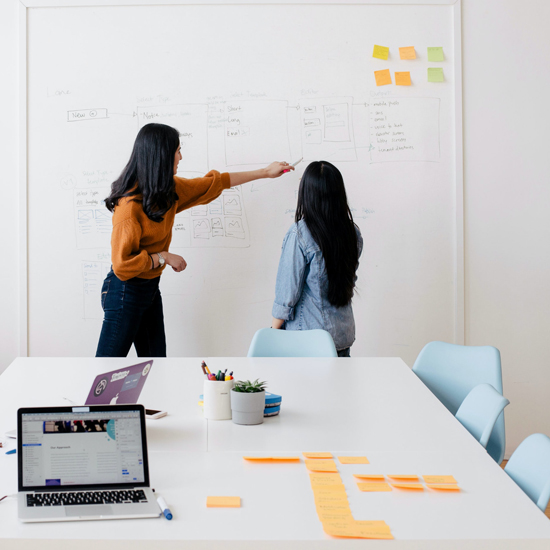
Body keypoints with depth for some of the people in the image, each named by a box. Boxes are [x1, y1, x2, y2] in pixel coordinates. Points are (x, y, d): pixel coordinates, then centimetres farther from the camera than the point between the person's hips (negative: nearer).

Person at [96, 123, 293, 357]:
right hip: (125, 292, -8)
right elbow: (122, 263, -24)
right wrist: (164, 257, -16)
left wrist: (264, 173, 21)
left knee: (155, 356, 12)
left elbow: (213, 183, 15)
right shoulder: (130, 205, -23)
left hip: (150, 287, 9)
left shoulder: (169, 190, 3)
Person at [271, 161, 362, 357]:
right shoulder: (353, 233, -1)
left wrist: (273, 332, -1)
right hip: (343, 335, 5)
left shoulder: (299, 234, -18)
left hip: (307, 340, -5)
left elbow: (287, 293, -13)